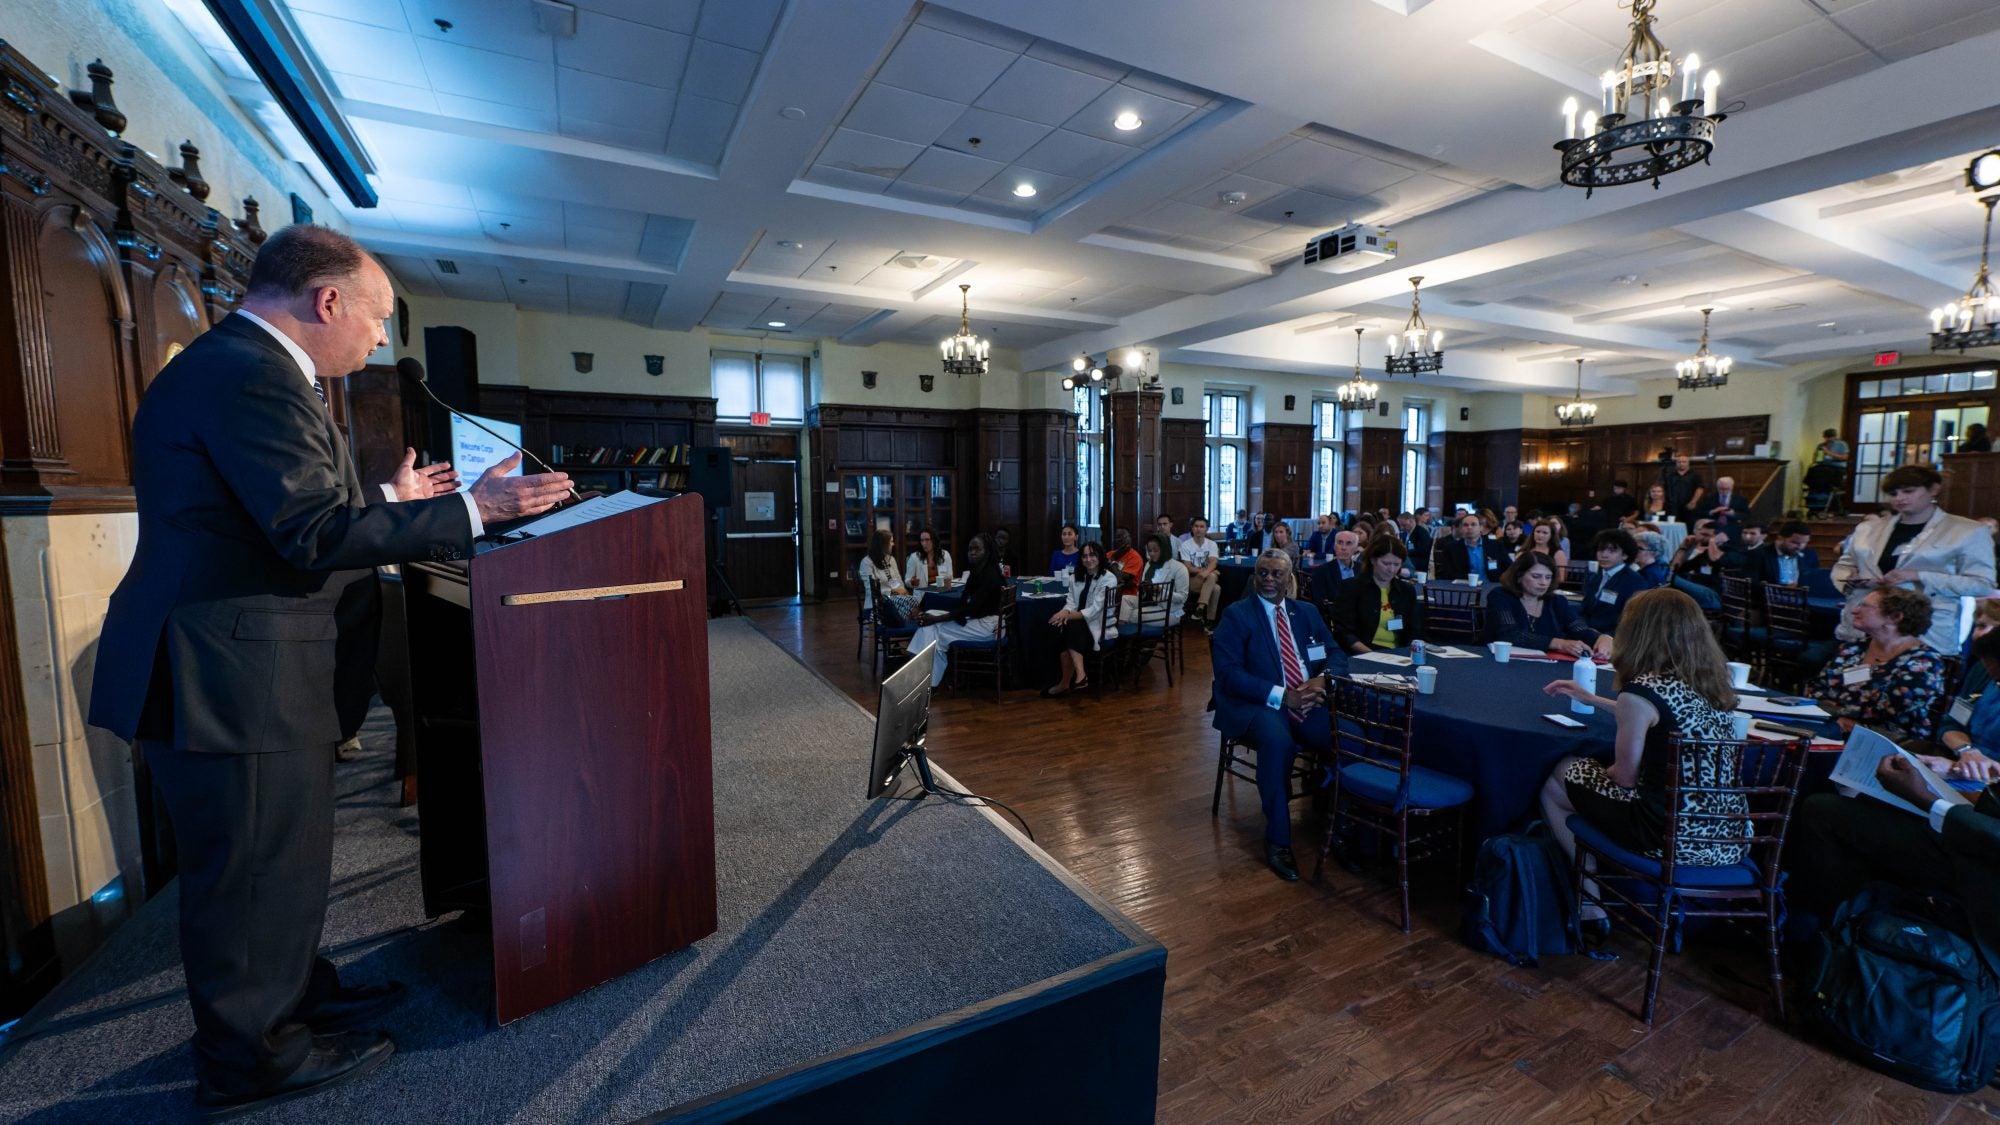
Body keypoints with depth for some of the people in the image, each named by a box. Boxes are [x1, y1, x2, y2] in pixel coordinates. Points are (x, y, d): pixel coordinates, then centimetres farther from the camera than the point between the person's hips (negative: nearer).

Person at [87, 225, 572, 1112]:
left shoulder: (242, 366, 14)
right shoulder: (250, 374, -19)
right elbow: (314, 533, -25)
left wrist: (388, 501, 21)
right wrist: (471, 510, -23)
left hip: (241, 672, 11)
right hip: (232, 680, -11)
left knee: (280, 860, 22)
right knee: (259, 870, 5)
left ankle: (298, 995, 40)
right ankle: (250, 1057, 24)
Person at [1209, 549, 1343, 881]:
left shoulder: (1307, 613, 18)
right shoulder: (1236, 615, 1)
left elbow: (1336, 655, 12)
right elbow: (1229, 673, -10)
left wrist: (1322, 680, -11)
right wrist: (1282, 695, -19)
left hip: (1307, 702, 5)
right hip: (1256, 705, -4)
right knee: (1278, 740, -35)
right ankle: (1277, 841, -21)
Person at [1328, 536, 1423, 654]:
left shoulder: (1407, 590, 15)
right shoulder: (1350, 588, 0)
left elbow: (1414, 632, 14)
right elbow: (1343, 633, -7)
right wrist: (1371, 653, -20)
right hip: (1361, 656, -3)